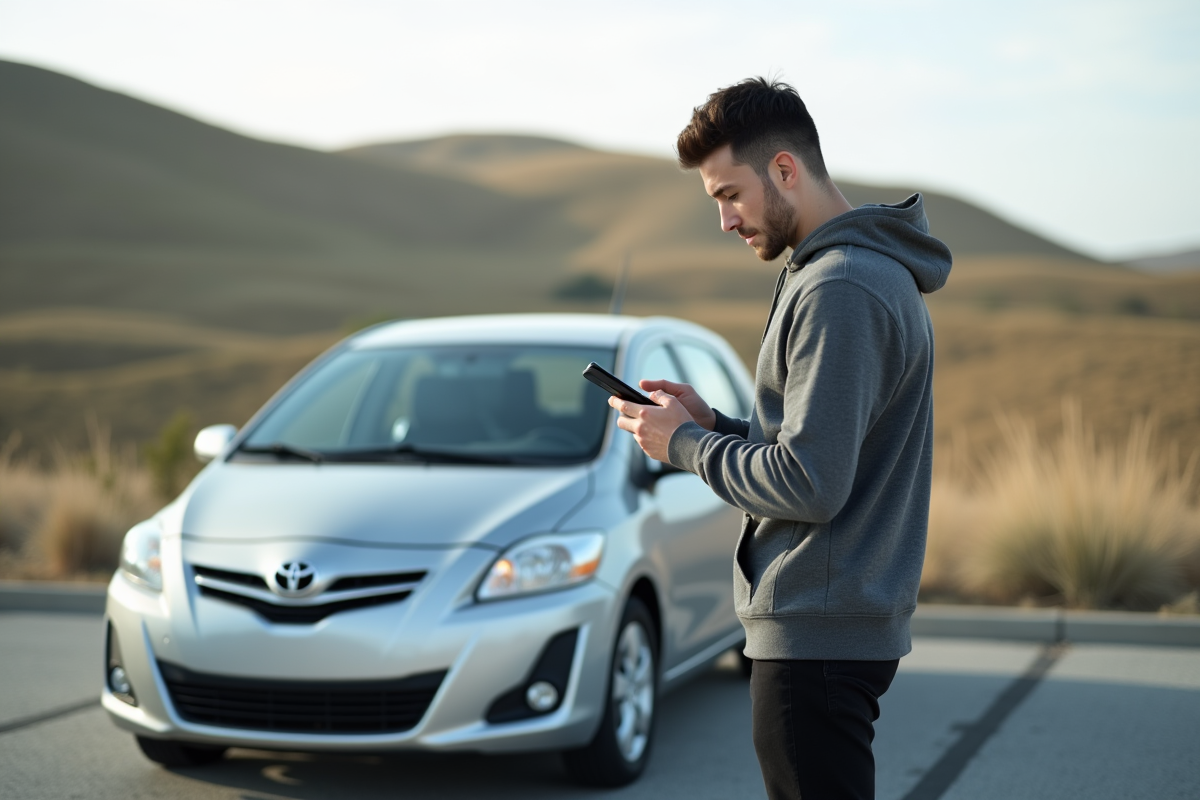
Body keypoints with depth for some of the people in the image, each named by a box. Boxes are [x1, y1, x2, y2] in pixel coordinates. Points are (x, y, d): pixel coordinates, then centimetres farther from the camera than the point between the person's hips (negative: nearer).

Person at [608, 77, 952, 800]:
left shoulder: (839, 291, -18)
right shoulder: (877, 273, 16)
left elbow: (810, 487, -23)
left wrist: (684, 445, -10)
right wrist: (711, 422, 9)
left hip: (818, 635, -11)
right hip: (851, 627, 11)